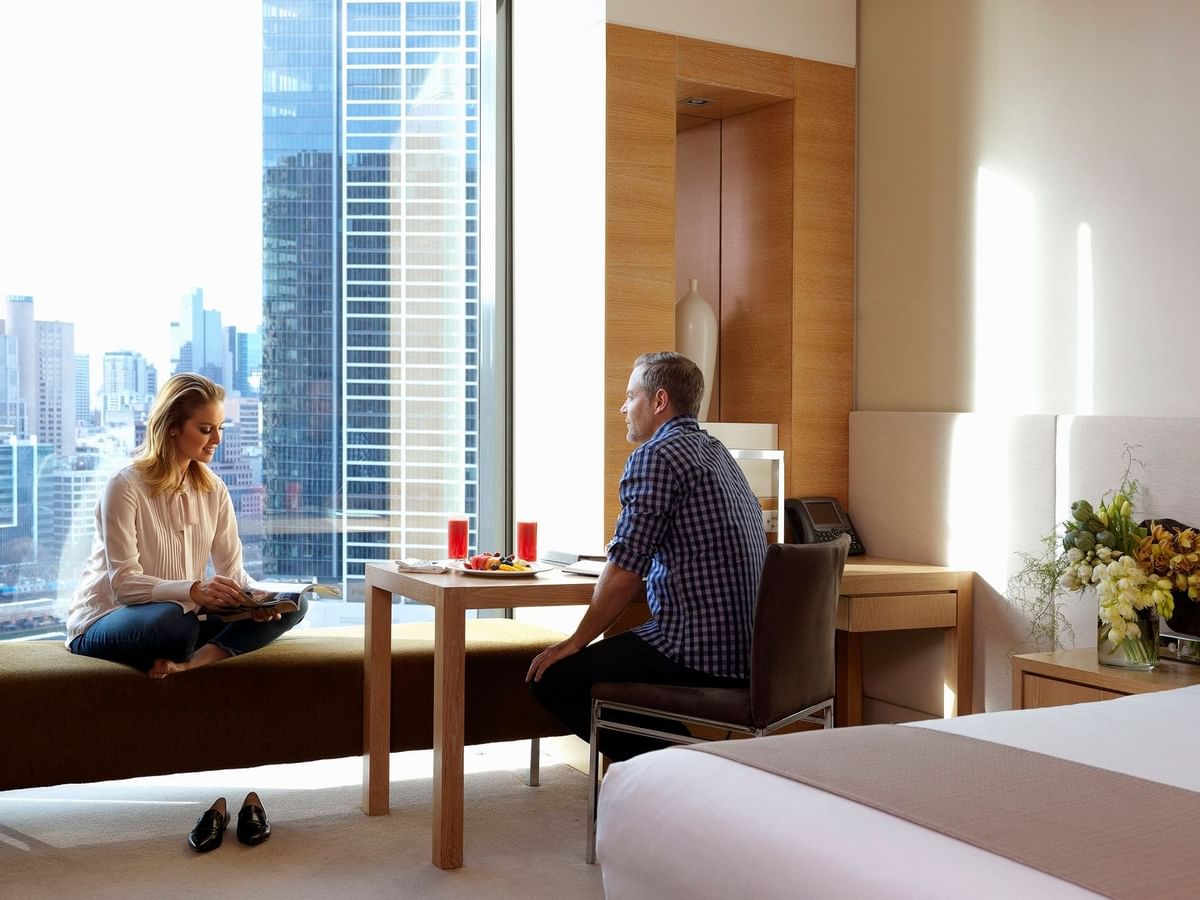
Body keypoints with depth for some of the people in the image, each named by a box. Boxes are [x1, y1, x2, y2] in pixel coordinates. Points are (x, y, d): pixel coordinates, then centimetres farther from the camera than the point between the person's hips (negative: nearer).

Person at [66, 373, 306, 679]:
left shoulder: (213, 489, 6)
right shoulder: (125, 487, -14)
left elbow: (232, 569, 3)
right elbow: (124, 583, -22)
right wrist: (194, 591, -38)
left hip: (183, 614, 7)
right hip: (105, 622, -6)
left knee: (292, 605, -11)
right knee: (173, 621, -42)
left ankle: (195, 661, -29)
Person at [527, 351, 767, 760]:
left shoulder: (655, 457, -13)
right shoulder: (717, 452, 16)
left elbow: (623, 573, -16)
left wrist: (576, 642, -5)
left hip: (697, 654, -10)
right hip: (743, 648, 10)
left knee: (551, 676, -2)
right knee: (612, 656, 28)